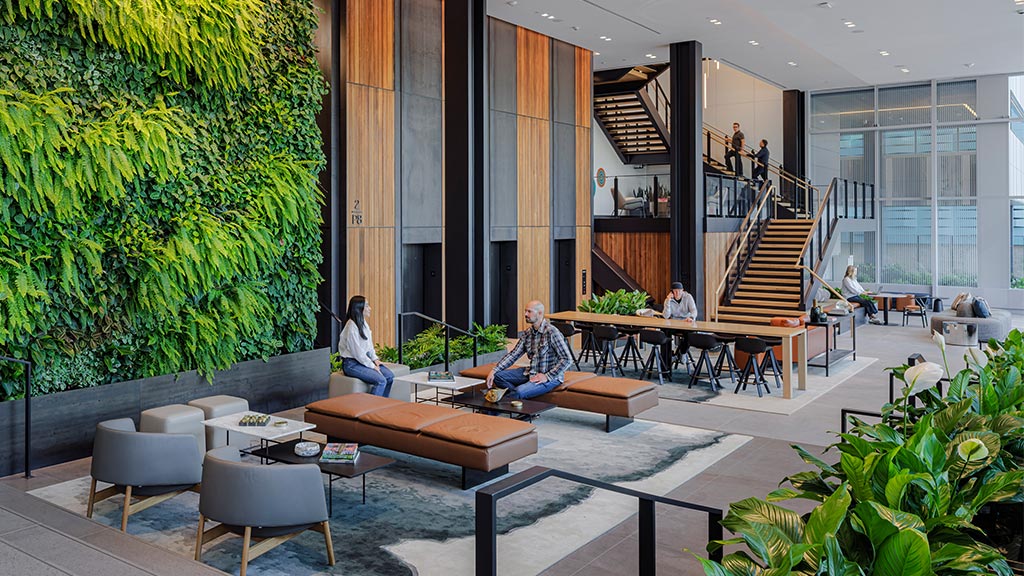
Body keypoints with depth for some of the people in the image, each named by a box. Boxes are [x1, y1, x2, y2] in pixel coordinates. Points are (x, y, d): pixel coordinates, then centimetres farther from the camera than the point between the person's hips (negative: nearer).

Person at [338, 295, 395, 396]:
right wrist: (372, 366, -16)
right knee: (381, 380, -24)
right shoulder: (351, 327, -20)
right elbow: (357, 352, -20)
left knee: (390, 376, -5)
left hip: (364, 360, 9)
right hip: (351, 364, -9)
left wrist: (375, 359, 2)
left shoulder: (364, 323, 8)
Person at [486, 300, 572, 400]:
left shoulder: (551, 332, -18)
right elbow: (513, 354, 6)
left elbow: (567, 359, -20)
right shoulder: (527, 333, 5)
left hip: (550, 377, -8)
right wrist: (494, 371, -6)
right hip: (531, 372, 8)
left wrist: (547, 377, -22)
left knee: (519, 392, -29)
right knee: (498, 376, -4)